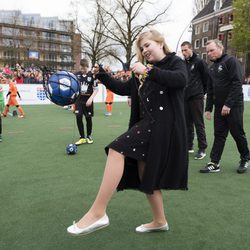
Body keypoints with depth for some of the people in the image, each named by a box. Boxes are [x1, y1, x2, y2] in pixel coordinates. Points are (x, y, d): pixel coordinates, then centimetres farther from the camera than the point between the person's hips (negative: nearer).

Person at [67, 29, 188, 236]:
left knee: (118, 150, -23)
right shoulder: (143, 73, 22)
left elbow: (181, 80, -20)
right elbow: (123, 88, 22)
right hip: (148, 124, 8)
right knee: (146, 175, 12)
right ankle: (160, 221, 30)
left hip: (164, 126, -8)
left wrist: (149, 70, -22)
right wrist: (103, 76, 10)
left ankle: (98, 213, -20)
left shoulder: (175, 62, 2)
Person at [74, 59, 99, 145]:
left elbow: (96, 89, -3)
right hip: (79, 99, 2)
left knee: (88, 118, 6)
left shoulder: (92, 75, -5)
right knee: (78, 117, -6)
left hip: (88, 99, -2)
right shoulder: (77, 75, 3)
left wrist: (91, 98, -15)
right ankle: (82, 138, 6)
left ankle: (89, 136, 25)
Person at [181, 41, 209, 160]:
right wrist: (182, 92, 7)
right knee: (187, 123, 11)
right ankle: (189, 146, 22)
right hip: (185, 97, 6)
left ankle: (202, 149, 3)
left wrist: (202, 91, 3)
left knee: (199, 124, -3)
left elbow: (207, 78, -2)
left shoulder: (199, 62, -4)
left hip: (196, 98, -6)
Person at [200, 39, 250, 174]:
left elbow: (237, 84, -17)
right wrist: (208, 108, 12)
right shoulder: (212, 67, 15)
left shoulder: (231, 61, -7)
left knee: (238, 134, 4)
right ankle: (214, 163, 7)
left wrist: (228, 104, -22)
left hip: (234, 106, -6)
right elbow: (210, 90, 17)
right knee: (219, 135, 5)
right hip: (219, 107, 6)